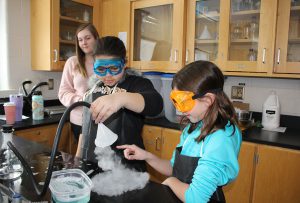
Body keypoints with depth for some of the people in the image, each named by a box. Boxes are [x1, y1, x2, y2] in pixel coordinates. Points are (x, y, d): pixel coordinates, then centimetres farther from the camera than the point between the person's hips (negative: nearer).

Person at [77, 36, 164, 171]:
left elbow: (155, 104, -36)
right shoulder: (94, 85, 6)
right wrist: (78, 155, 18)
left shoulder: (136, 83, -13)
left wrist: (121, 98, -53)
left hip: (125, 167, -5)